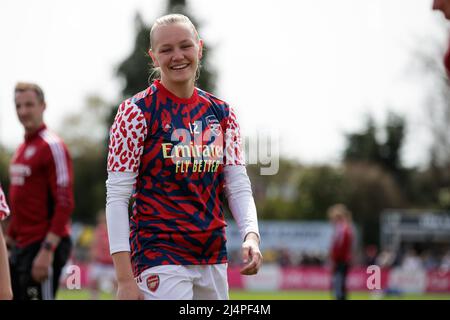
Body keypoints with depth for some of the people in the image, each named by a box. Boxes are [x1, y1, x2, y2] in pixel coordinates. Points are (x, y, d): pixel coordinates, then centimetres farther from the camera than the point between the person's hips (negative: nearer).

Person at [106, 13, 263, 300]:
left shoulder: (222, 113, 10)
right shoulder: (137, 111, -5)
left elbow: (238, 185, 9)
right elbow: (116, 197, -8)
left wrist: (251, 234, -12)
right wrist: (125, 279, -15)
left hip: (214, 257, 6)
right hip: (159, 254, -6)